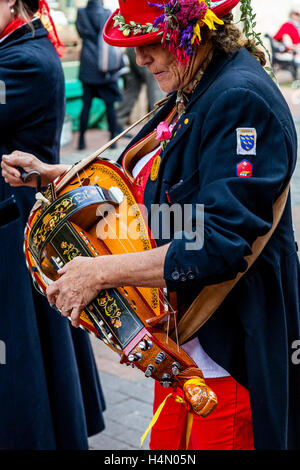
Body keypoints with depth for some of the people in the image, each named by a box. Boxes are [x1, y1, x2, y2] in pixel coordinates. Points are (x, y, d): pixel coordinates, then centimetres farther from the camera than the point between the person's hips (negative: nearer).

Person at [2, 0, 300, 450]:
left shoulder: (242, 100, -23)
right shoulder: (191, 90, 7)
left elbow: (221, 246, -29)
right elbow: (147, 182, 18)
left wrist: (102, 272, -24)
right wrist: (55, 176, 9)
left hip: (227, 351, -9)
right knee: (167, 445, 21)